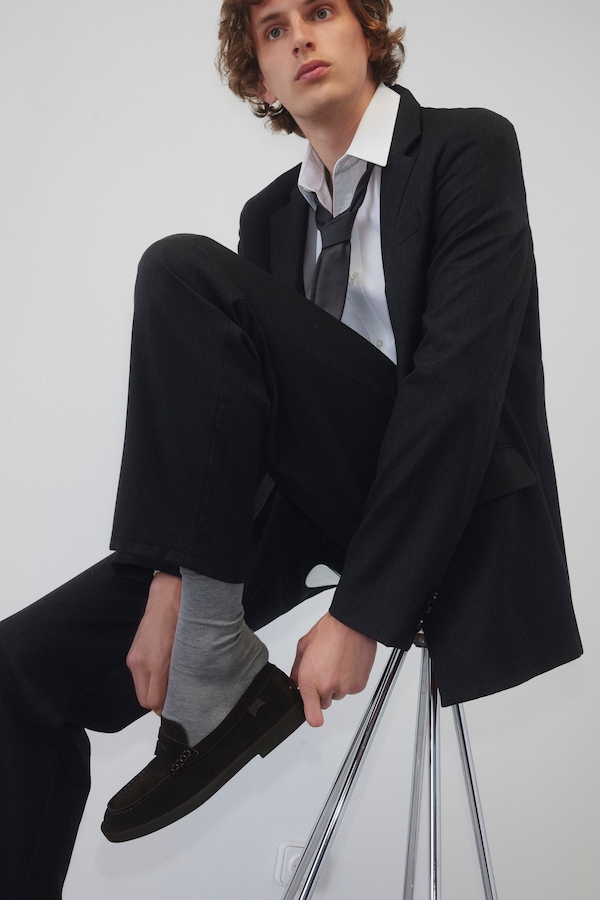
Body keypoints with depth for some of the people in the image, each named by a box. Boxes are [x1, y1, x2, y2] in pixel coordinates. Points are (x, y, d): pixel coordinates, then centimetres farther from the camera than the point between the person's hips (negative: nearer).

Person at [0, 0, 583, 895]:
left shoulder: (471, 146, -4)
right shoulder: (270, 215, 14)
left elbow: (459, 382, -16)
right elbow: (219, 399, 2)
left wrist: (362, 611, -21)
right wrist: (171, 583, -13)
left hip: (450, 508, -5)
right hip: (318, 503, 6)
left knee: (184, 271, -22)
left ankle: (219, 675, -20)